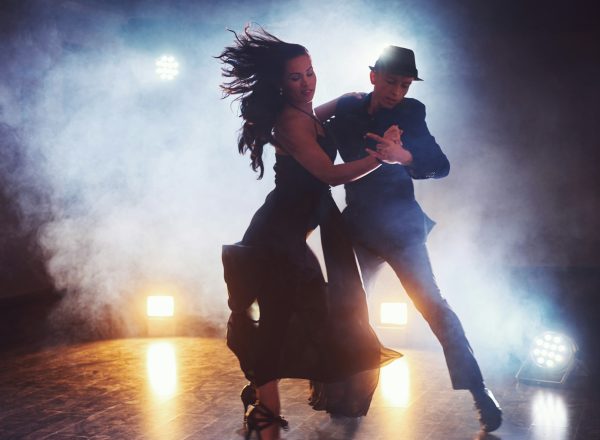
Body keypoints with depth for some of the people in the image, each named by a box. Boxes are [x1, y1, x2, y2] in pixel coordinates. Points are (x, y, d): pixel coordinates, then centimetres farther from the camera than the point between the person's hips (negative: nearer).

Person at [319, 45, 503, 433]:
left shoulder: (410, 113, -5)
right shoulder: (348, 108, 4)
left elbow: (441, 165, -16)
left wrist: (404, 156, -35)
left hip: (398, 223, -4)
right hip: (359, 226, 4)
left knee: (430, 302, -13)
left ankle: (478, 391, -6)